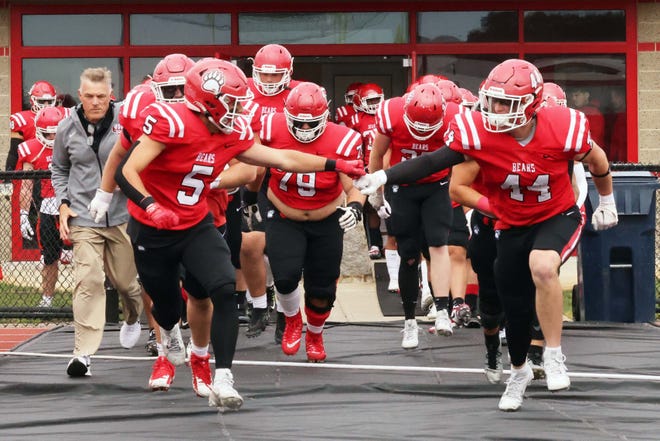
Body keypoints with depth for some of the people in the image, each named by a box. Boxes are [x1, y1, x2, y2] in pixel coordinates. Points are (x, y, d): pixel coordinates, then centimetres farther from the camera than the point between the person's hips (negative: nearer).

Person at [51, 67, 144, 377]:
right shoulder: (68, 128, 1)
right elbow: (58, 169, 17)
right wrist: (63, 204, 7)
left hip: (123, 215, 0)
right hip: (84, 218, 1)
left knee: (125, 281, 12)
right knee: (88, 281, -12)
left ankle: (132, 319, 47)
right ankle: (83, 352, -12)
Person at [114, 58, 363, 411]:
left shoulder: (232, 133, -4)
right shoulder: (171, 122, -25)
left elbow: (282, 159, 7)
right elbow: (126, 172, -29)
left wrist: (336, 166, 8)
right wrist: (150, 207, -44)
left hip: (196, 226, 5)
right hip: (153, 232, -5)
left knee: (224, 291, -18)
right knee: (166, 304, 14)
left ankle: (223, 382, -15)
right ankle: (170, 334, 56)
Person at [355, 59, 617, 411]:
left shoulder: (561, 129, -24)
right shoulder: (479, 132, -22)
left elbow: (596, 160, -4)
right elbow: (432, 163, -21)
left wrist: (607, 202, 10)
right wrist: (384, 177, -33)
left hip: (557, 216, -3)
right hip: (512, 225, 3)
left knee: (542, 266, -35)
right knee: (515, 306, 11)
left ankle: (554, 355, -17)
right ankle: (519, 372, 43)